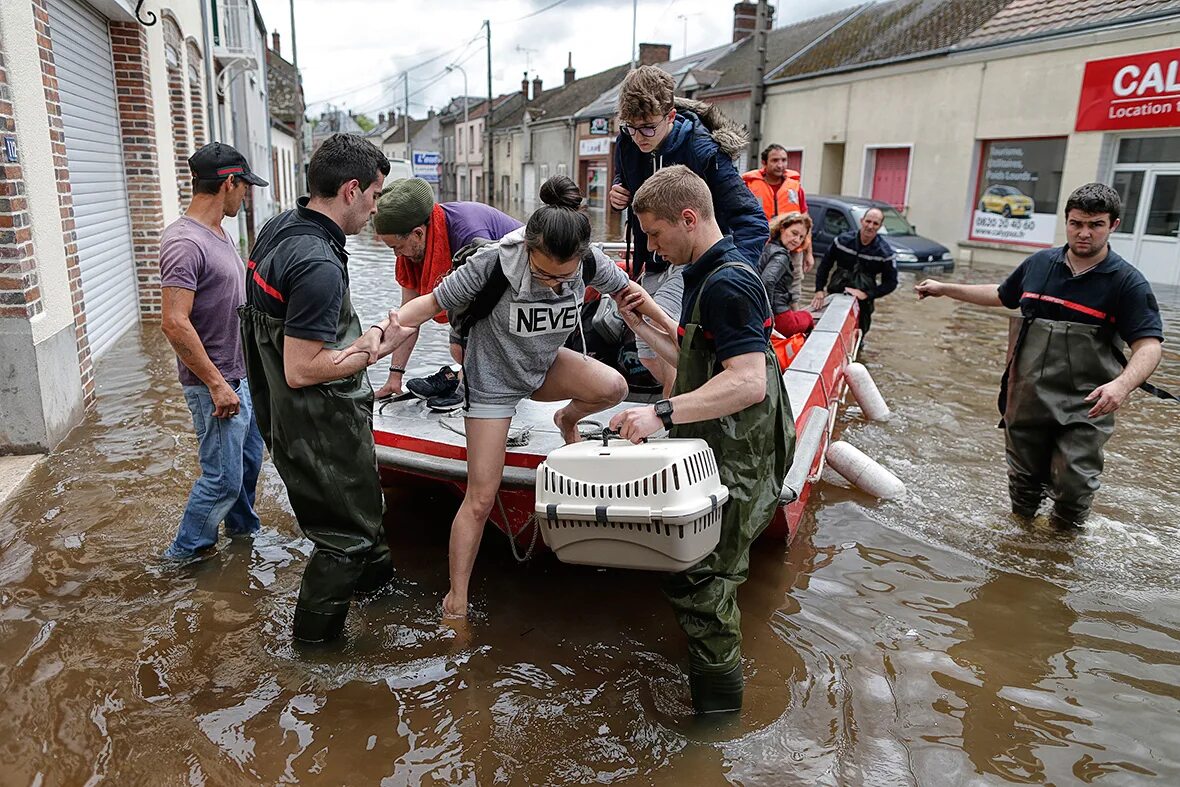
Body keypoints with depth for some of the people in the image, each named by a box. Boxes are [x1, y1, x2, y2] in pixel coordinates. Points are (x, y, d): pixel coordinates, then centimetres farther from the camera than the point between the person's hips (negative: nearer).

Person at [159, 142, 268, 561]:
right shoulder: (185, 242, -21)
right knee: (223, 477, 0)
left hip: (239, 375, 9)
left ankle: (243, 528, 41)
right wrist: (217, 385, -22)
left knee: (248, 459, 21)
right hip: (216, 385, -9)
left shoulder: (219, 234, 10)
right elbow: (175, 323, -26)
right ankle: (184, 553, 18)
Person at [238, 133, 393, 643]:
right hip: (322, 427, -10)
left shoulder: (280, 225, 1)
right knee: (348, 529, 10)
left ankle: (373, 572, 53)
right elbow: (301, 371, -29)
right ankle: (314, 630, 28)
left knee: (361, 501, 29)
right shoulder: (319, 266, -30)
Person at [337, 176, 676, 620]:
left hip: (545, 365, 4)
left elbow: (628, 290, -1)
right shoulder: (496, 262, -31)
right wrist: (390, 327, -42)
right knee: (480, 498, -5)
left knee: (613, 388, -27)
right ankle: (456, 602, 12)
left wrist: (672, 331, -1)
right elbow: (433, 301, -24)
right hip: (493, 379, -4)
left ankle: (567, 418, 10)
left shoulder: (588, 262, -20)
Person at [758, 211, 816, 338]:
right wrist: (768, 313, -25)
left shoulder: (767, 247, 11)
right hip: (779, 317, -7)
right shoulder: (781, 256, -16)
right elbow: (767, 281, -33)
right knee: (807, 317, 24)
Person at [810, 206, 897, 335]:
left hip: (862, 302, -1)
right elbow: (824, 265, 2)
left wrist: (866, 294, -18)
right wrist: (819, 290, -8)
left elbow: (891, 282, -5)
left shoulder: (885, 252, -8)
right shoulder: (843, 240, -5)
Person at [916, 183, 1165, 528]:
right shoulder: (1040, 263, 5)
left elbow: (1149, 345, -15)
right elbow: (1001, 295, 22)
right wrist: (943, 288, 21)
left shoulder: (1127, 282, -9)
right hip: (1027, 396, 4)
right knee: (1023, 476, 16)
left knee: (1073, 483, -6)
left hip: (1084, 406, -4)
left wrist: (1122, 384, -34)